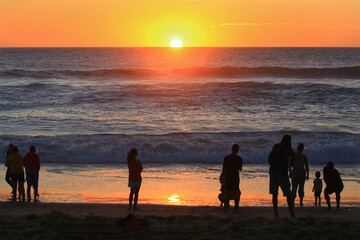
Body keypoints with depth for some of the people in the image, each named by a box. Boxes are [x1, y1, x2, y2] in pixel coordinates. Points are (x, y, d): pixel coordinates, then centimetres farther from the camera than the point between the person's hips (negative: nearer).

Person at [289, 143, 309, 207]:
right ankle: (301, 203, 7)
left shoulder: (293, 156, -3)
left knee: (294, 188, 6)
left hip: (294, 173, 0)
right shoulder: (304, 157, -6)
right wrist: (307, 175, 4)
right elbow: (307, 166, -5)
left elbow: (290, 166, -2)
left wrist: (290, 173, 12)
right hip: (302, 173, 0)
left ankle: (293, 202, -2)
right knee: (301, 188, 8)